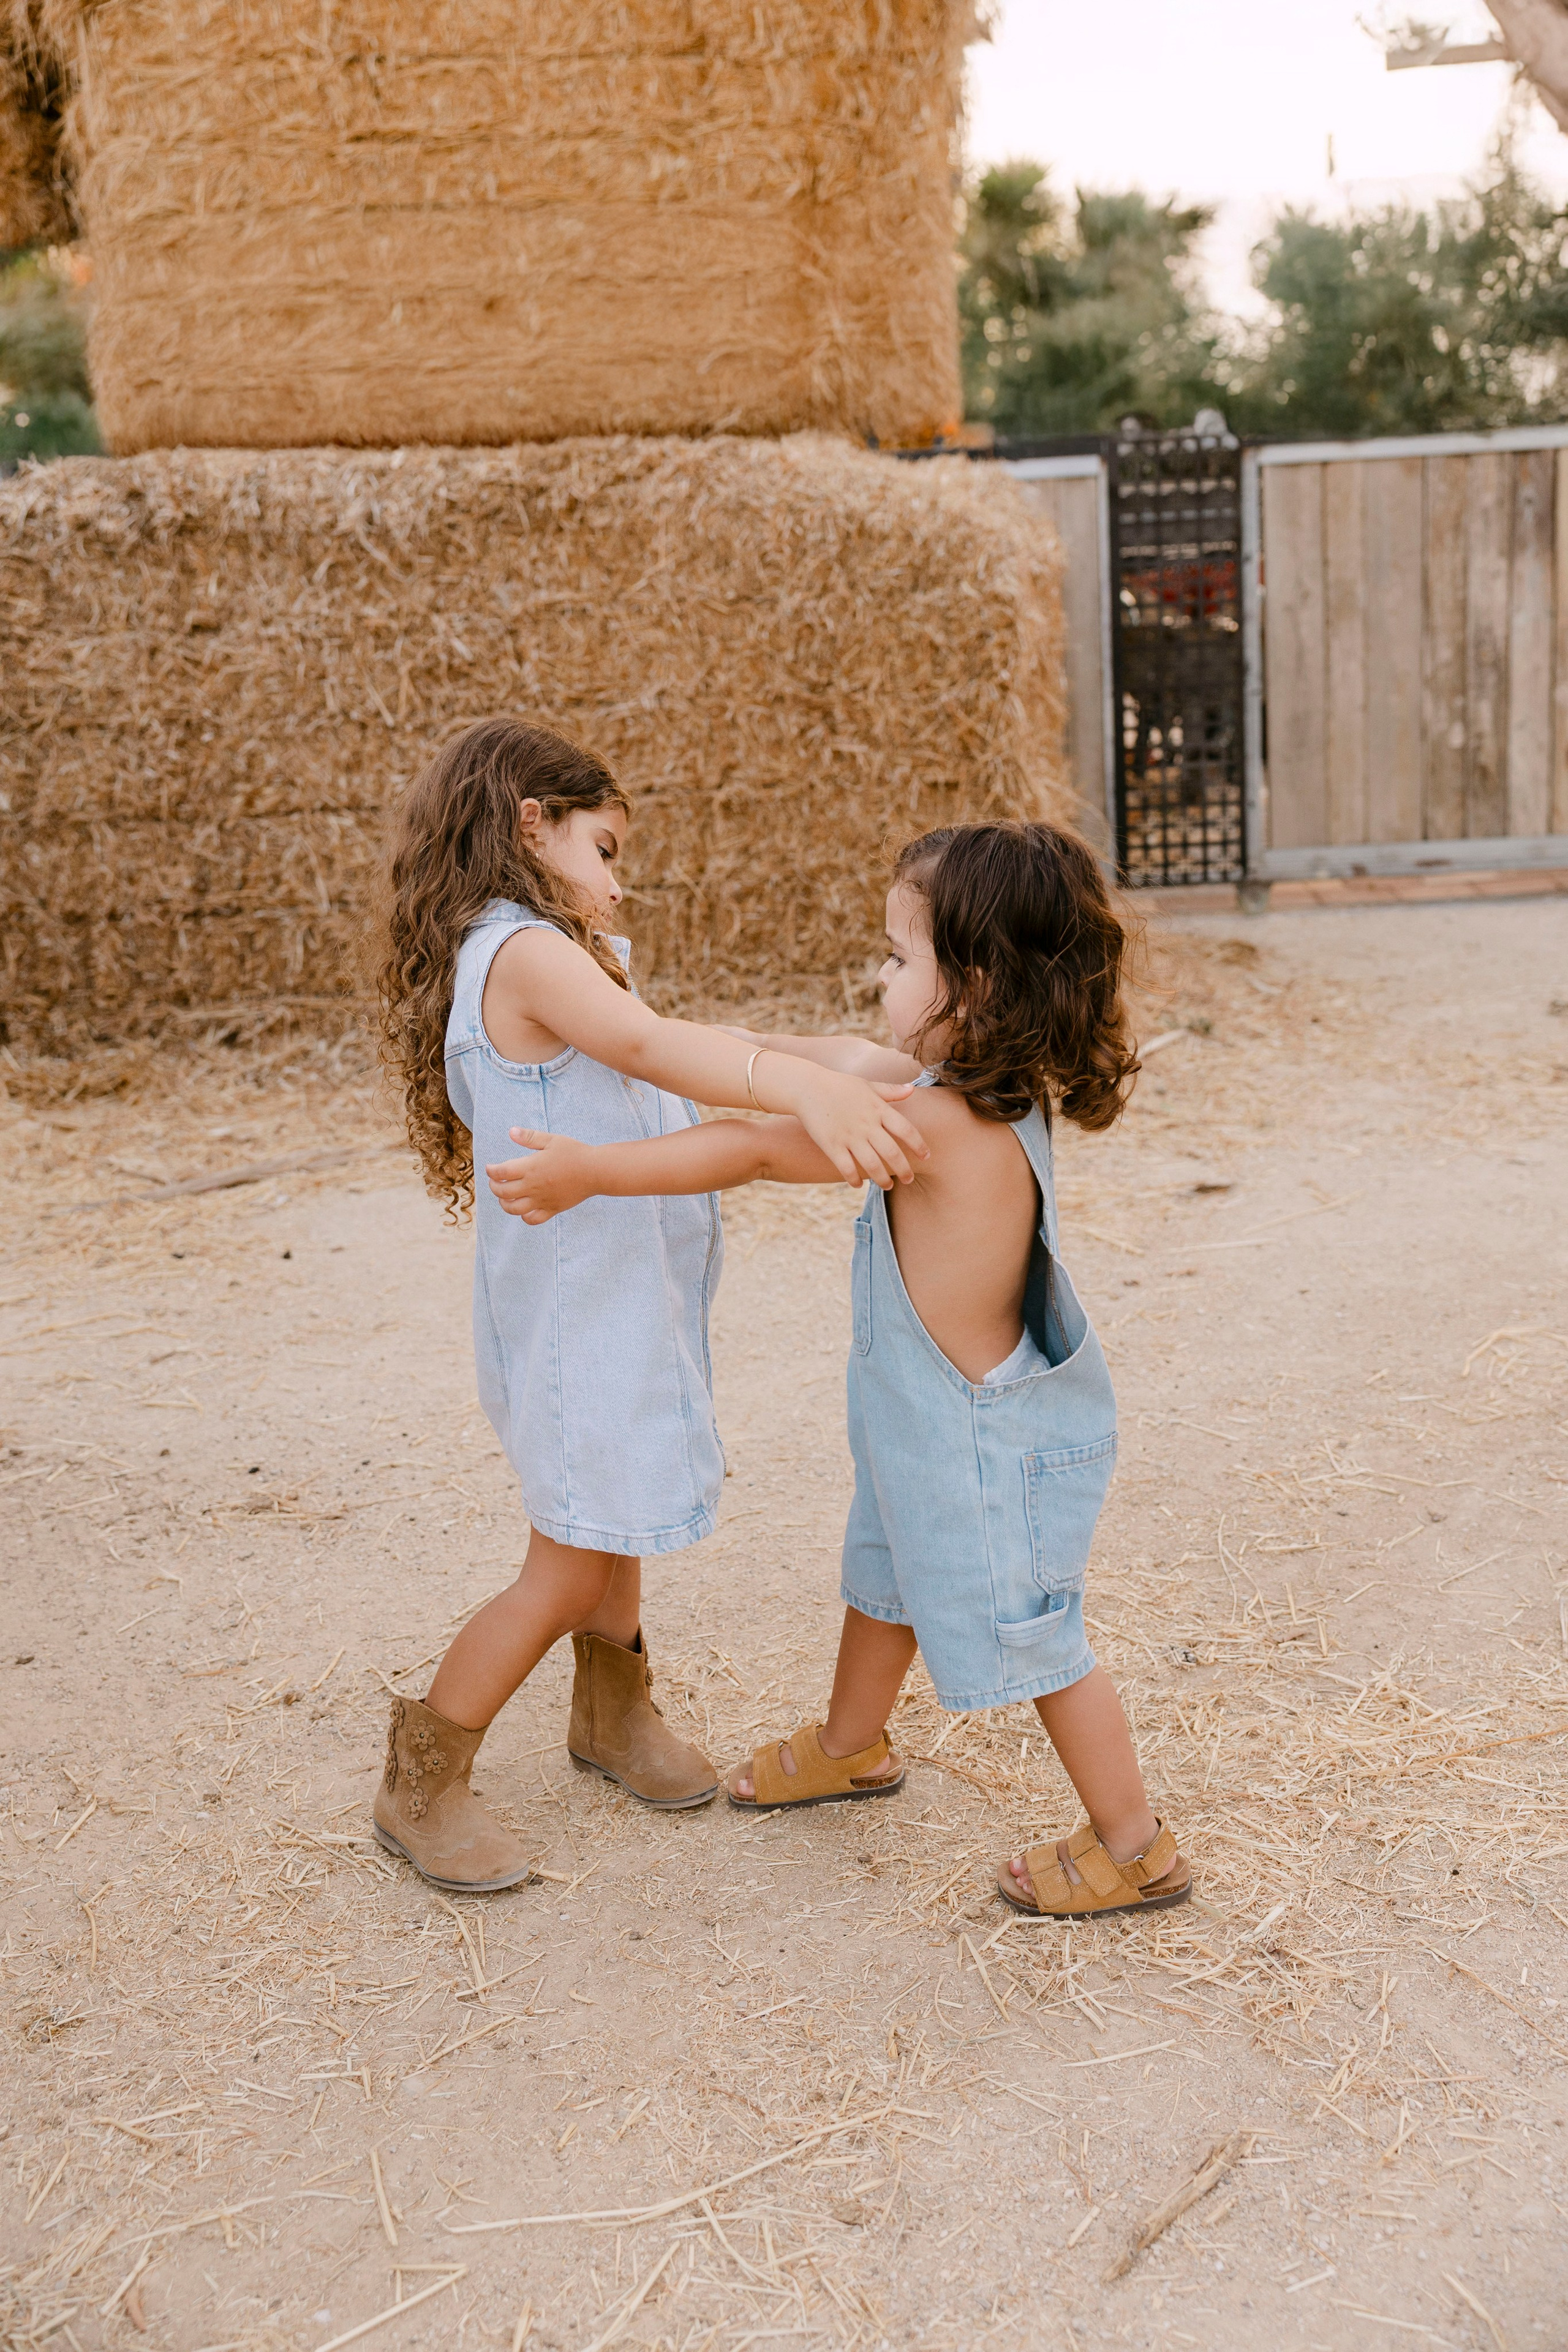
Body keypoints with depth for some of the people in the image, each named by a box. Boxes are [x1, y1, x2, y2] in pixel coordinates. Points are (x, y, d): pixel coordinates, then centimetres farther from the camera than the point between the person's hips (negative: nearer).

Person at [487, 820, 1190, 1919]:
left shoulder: (942, 1124, -32)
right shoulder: (999, 1091, -5)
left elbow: (755, 1151, -29)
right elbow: (851, 1062, 12)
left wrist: (589, 1170, -24)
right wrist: (734, 1046, 20)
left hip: (988, 1437, -10)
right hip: (931, 1422, 10)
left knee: (1033, 1634, 6)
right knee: (886, 1577, 28)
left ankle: (1135, 1847, 23)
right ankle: (851, 1748, 52)